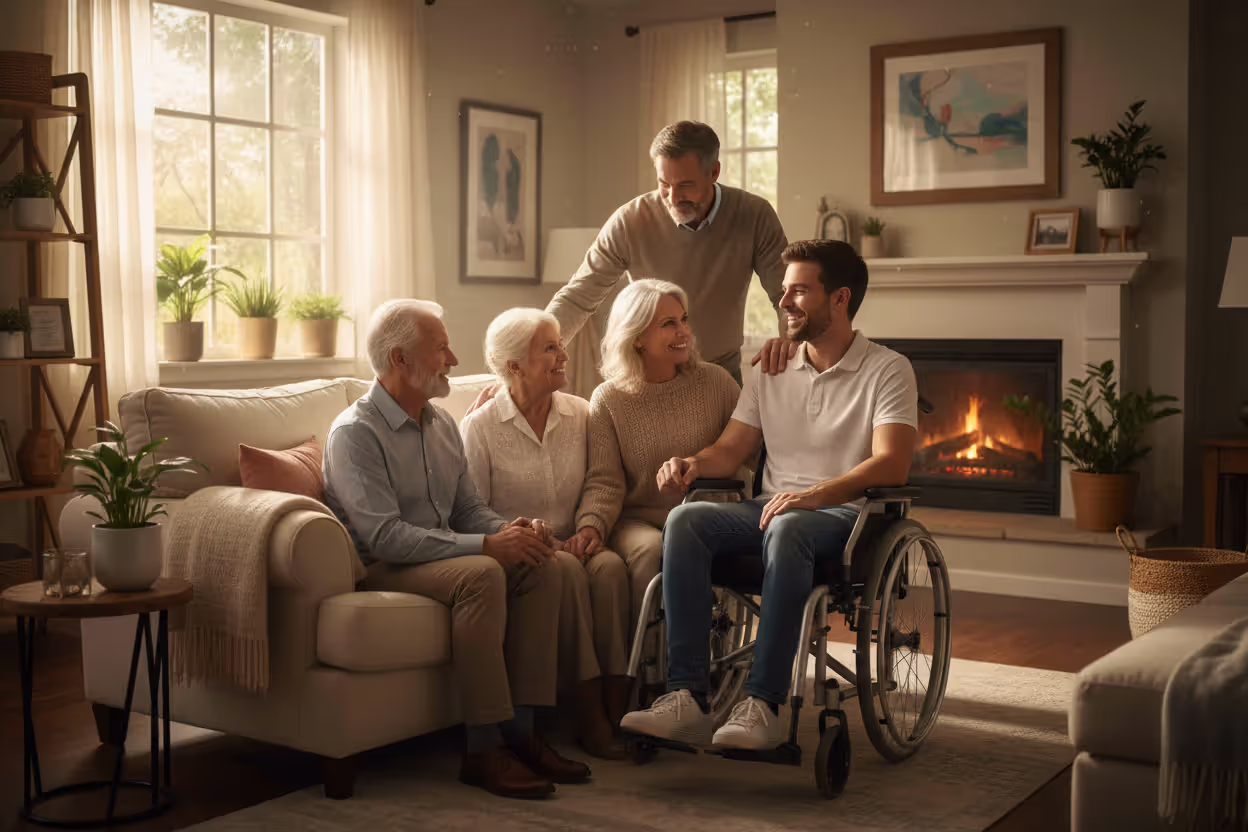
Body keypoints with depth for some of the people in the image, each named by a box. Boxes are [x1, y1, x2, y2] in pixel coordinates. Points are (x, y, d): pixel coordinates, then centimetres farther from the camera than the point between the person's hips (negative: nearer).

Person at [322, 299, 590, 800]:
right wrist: (485, 545, -27)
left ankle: (520, 728, -14)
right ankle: (483, 749, -28)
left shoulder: (441, 424, 13)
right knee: (481, 574, -33)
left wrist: (511, 531, -8)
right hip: (380, 570, -8)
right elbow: (384, 536, -23)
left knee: (540, 567, -15)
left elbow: (468, 509, 16)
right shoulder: (355, 433, -13)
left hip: (443, 554, 8)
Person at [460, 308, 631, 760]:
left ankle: (619, 704, -32)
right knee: (566, 568, -34)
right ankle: (590, 711, -32)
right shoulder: (480, 427, -2)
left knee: (610, 565, -30)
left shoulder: (581, 414, 8)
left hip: (573, 543, 3)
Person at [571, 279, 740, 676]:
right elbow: (605, 480, -1)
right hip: (638, 519, 0)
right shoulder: (609, 399, 3)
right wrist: (591, 524, -19)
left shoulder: (714, 381, 7)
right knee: (650, 550, -35)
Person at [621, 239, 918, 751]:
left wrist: (815, 494, -28)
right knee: (686, 521, -25)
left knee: (787, 529, -40)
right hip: (770, 508, 5)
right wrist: (693, 464, -9)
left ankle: (763, 704, -40)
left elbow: (891, 464, -13)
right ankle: (687, 698, -32)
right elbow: (732, 448, 15)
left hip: (844, 515, -5)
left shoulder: (887, 371, 1)